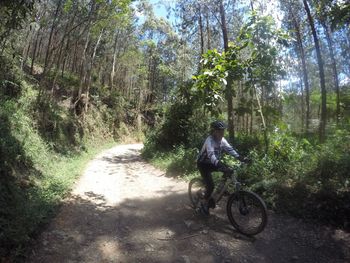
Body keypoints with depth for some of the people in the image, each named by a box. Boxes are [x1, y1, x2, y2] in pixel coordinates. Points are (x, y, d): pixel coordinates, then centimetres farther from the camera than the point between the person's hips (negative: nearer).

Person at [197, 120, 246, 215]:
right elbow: (211, 155, -43)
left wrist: (241, 158, -26)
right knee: (210, 185, -15)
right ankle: (205, 204, 9)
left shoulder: (222, 140, -7)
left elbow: (230, 149, -12)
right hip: (203, 164, -7)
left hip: (212, 163, 7)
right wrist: (221, 166, -57)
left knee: (229, 170, -12)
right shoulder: (209, 140, -30)